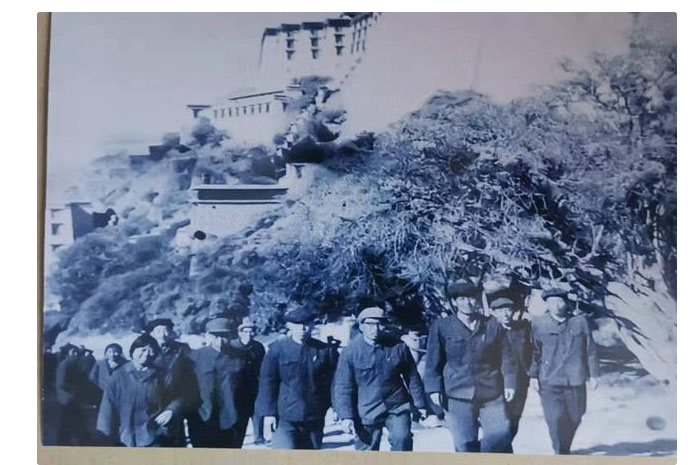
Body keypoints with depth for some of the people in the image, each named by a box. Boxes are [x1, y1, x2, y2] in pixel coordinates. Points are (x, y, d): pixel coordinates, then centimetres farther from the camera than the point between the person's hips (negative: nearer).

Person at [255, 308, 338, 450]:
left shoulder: (324, 350, 2)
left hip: (314, 417, 3)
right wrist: (268, 412, -8)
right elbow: (267, 382, -4)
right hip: (285, 416, -3)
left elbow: (332, 381, 5)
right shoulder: (277, 349, -3)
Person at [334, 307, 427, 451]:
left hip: (397, 406, 1)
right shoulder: (351, 351, -8)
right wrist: (346, 416, -11)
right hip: (366, 411, -1)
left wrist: (420, 404, 10)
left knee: (402, 439, -19)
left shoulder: (398, 347, -4)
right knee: (366, 450, 7)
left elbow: (412, 377, 6)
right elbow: (344, 386, -6)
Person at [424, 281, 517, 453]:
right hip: (458, 394, -2)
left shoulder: (493, 325, 6)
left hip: (491, 393, 2)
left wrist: (509, 383, 3)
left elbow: (505, 357, 10)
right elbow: (433, 361, 2)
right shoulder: (441, 327, 1)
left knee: (501, 434, -4)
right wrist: (434, 388, -4)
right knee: (465, 443, 1)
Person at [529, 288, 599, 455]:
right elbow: (534, 351, 1)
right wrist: (533, 375, -2)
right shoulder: (538, 323, 0)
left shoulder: (580, 322, 5)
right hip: (549, 381, -2)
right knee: (555, 419, -9)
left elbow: (590, 350, 9)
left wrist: (592, 374, 8)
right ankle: (560, 453, 7)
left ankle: (565, 449, 33)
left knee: (574, 418, 10)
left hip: (575, 380, 2)